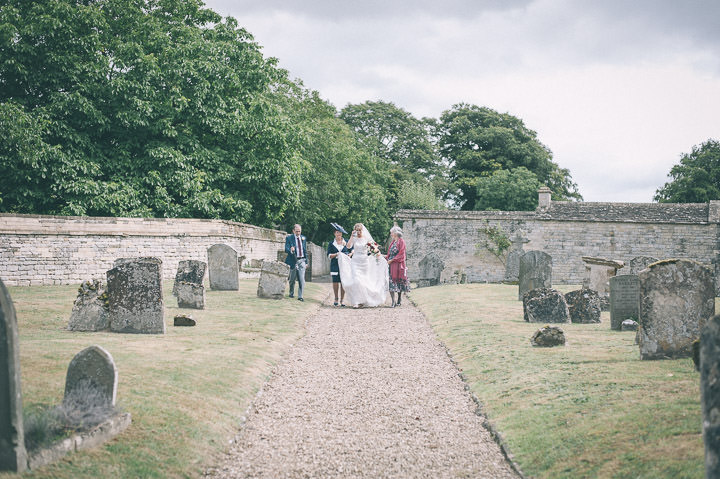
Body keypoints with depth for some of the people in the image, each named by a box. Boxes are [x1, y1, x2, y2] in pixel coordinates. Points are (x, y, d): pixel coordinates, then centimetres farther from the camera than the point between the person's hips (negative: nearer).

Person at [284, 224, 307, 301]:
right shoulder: (289, 238, -2)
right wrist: (290, 251, -33)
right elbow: (286, 249, -10)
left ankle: (300, 296, -5)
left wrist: (306, 261, 11)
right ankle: (291, 293, 29)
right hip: (293, 260, -2)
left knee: (302, 279, -8)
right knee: (292, 279, 9)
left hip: (302, 261, 2)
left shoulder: (303, 238, 11)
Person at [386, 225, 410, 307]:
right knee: (391, 281, -5)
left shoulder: (401, 241, -5)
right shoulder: (392, 242, 17)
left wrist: (392, 260, -14)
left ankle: (399, 300, 13)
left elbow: (401, 254, -12)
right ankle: (393, 302, -8)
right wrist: (388, 258, 4)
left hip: (398, 264, -6)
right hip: (391, 264, 6)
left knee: (399, 281, 1)